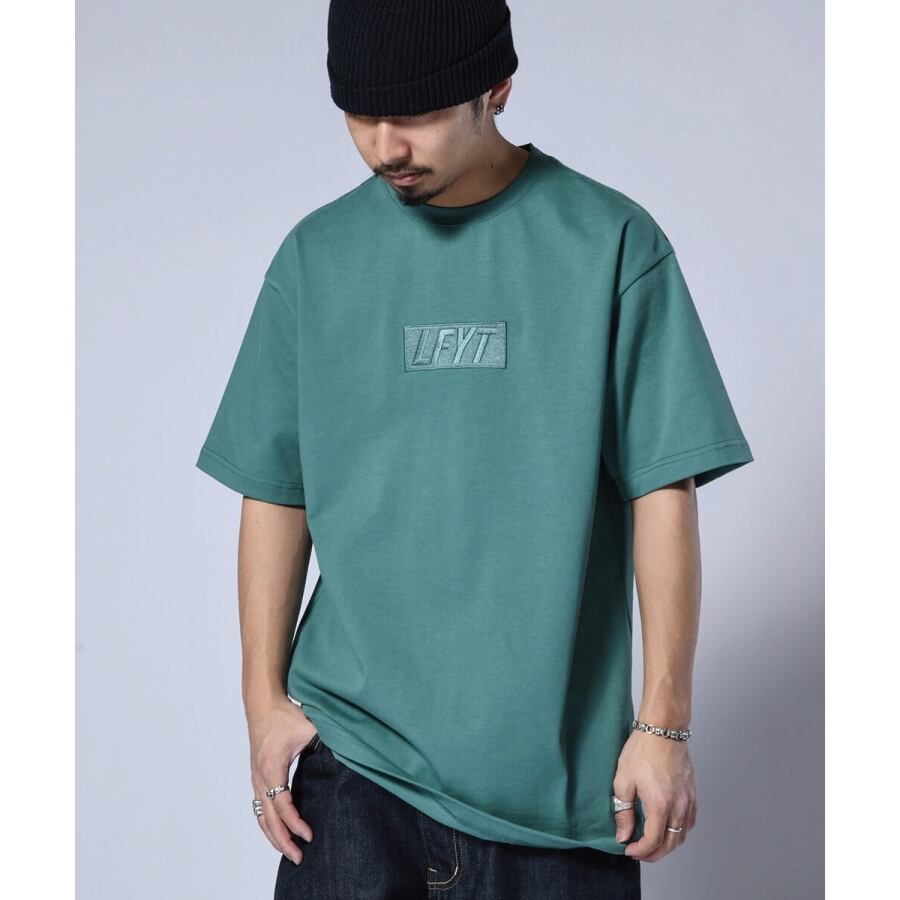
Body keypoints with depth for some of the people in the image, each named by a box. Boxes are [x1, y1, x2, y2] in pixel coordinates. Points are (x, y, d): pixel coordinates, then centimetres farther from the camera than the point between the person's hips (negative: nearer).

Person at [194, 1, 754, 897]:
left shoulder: (612, 244, -4)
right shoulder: (316, 257, 4)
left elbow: (663, 493, -4)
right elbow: (274, 493, 8)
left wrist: (664, 723, -6)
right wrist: (264, 698, 2)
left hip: (559, 759, -1)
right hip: (353, 749, 2)